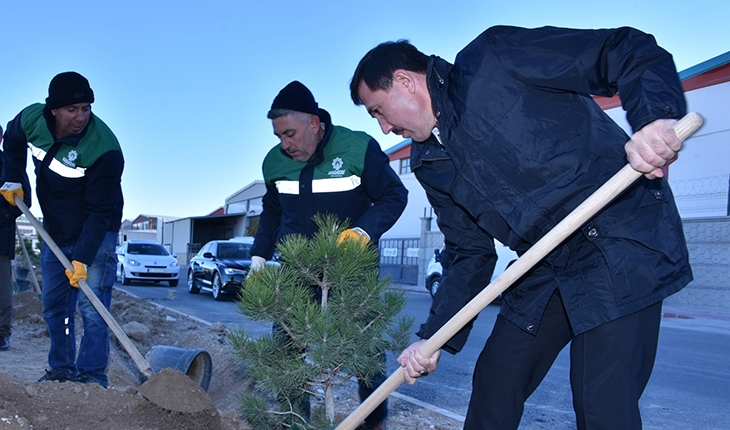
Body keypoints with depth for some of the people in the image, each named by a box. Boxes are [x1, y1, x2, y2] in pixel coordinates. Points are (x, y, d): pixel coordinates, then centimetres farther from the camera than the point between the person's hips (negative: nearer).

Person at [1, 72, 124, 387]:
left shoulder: (104, 149, -30)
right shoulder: (31, 119, -11)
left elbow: (99, 212, -29)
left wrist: (83, 258, -34)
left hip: (96, 234, -6)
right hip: (54, 232, 7)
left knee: (91, 307, -12)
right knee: (53, 305, 12)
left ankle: (92, 375, -5)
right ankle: (61, 369, 24)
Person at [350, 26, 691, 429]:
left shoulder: (493, 59, -10)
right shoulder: (431, 165, 10)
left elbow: (629, 50, -12)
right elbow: (470, 255, 13)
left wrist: (654, 118, -31)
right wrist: (434, 338, 6)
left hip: (621, 248, -7)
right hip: (544, 271, 8)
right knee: (494, 384, 13)